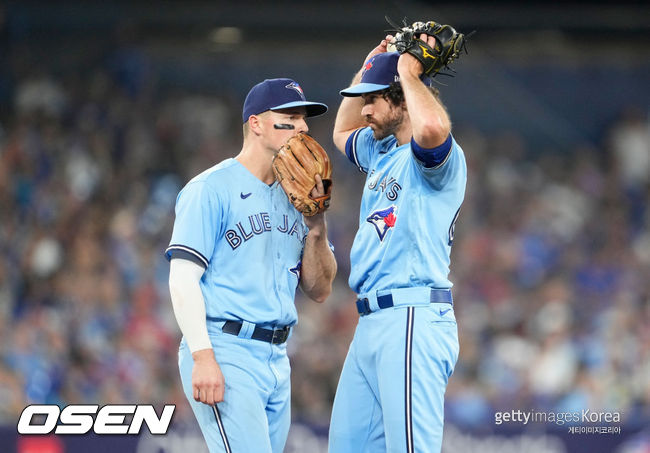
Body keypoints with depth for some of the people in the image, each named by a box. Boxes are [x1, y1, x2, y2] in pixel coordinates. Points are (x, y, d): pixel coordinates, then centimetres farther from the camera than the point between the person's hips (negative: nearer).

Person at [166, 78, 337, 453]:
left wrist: (317, 225, 0)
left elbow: (320, 291, 16)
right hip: (225, 354, -8)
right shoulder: (212, 189, -4)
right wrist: (203, 358, -21)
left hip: (277, 361, 8)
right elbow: (183, 278, -11)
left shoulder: (293, 198, 17)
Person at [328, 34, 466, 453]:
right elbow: (343, 133, 42)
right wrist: (368, 69, 28)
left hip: (413, 322, -10)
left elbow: (433, 128, -34)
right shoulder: (382, 151, 21)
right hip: (372, 324, 10)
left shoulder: (436, 155, -9)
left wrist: (408, 73, -15)